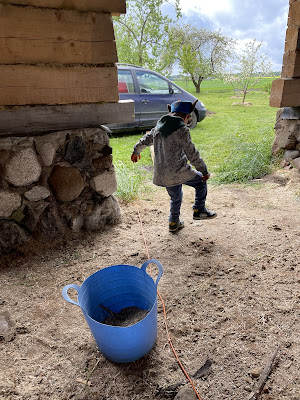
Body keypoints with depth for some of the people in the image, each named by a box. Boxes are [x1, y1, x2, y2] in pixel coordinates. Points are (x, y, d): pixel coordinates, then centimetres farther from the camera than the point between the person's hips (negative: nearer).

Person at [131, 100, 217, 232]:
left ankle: (173, 223, 36)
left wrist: (136, 151, 42)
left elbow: (145, 140, 24)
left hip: (162, 175, 7)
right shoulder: (182, 130, -14)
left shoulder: (159, 127, 8)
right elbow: (192, 154, -14)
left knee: (175, 198, 25)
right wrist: (204, 171, -2)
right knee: (201, 182, 17)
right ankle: (199, 210, 20)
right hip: (178, 172, -6)